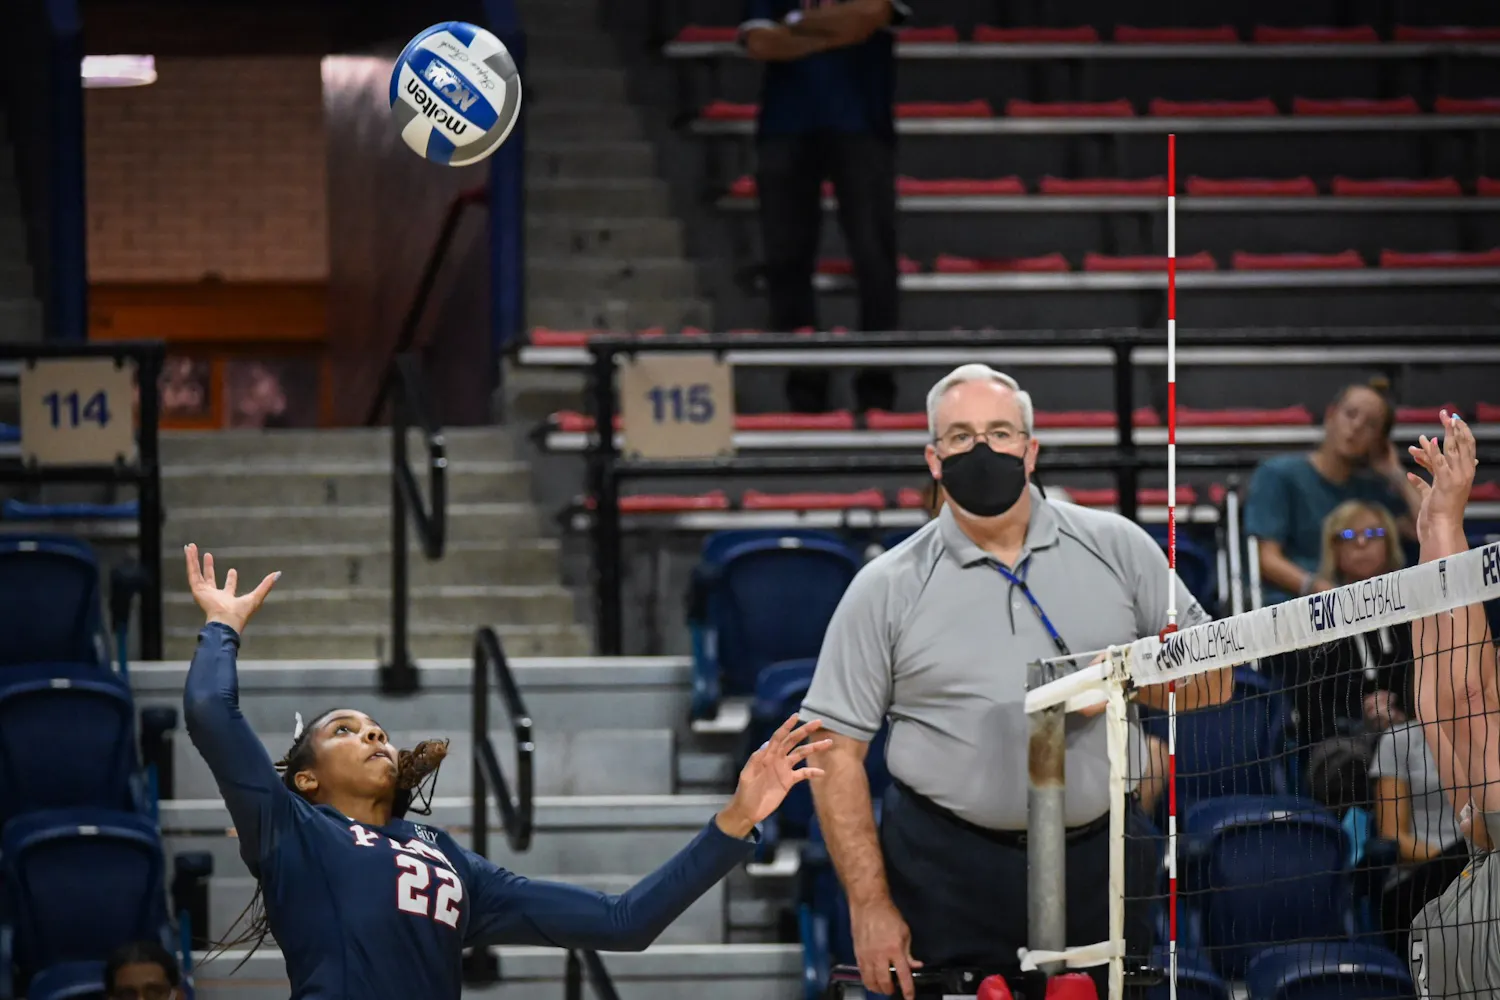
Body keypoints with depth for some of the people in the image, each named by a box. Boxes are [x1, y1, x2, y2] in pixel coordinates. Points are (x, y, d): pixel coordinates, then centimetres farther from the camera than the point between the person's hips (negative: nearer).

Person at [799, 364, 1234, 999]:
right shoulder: (887, 589, 0)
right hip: (948, 870, -1)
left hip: (1103, 860, 2)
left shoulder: (1116, 547, 5)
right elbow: (836, 748, -1)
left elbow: (1212, 673, 9)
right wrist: (870, 904, -7)